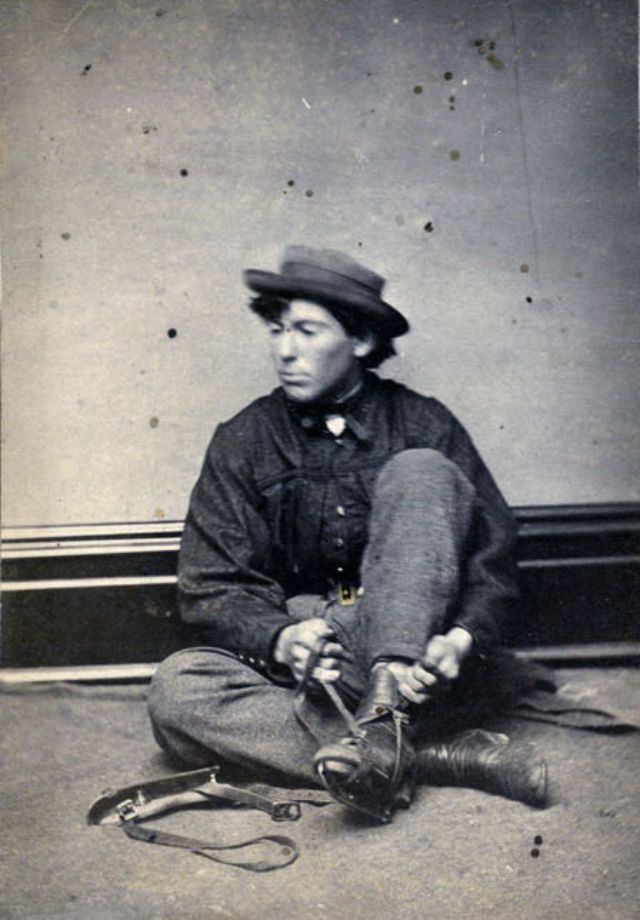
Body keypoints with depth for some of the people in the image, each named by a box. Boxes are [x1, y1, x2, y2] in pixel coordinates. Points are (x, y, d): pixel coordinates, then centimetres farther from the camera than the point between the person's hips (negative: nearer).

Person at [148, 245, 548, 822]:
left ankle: (386, 714, -32)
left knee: (420, 471, -19)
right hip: (301, 667, 2)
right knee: (177, 688, -27)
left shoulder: (421, 425, 2)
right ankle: (433, 755, -28)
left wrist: (464, 638, -20)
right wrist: (281, 639, -20)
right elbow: (210, 589, 1)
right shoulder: (243, 442, 5)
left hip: (415, 666, -1)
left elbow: (494, 558, 1)